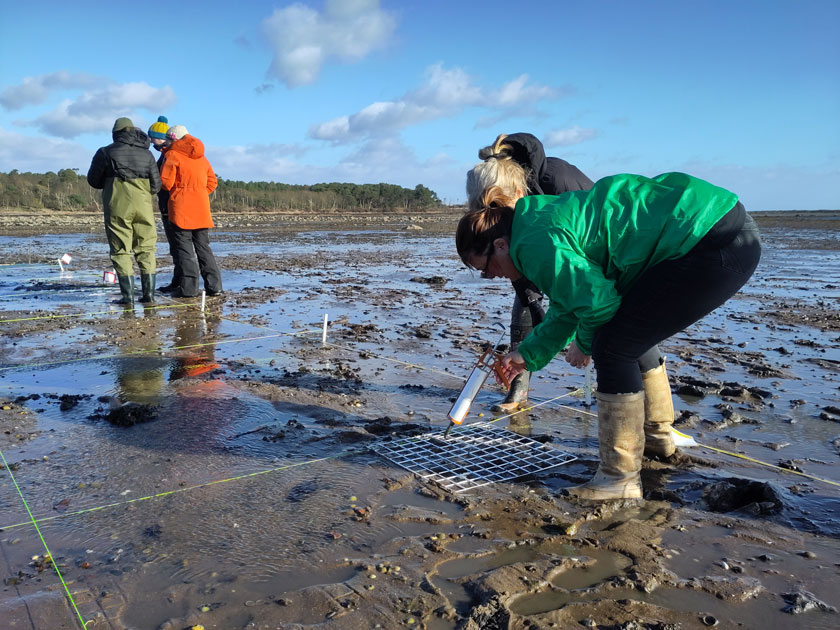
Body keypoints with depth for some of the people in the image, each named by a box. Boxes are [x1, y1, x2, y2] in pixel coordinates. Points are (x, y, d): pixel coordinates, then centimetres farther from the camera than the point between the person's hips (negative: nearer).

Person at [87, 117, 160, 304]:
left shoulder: (106, 152, 2)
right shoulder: (146, 154, 10)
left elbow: (93, 180, 6)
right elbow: (156, 185, 7)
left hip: (117, 206, -2)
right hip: (143, 207, 3)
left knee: (121, 251, 2)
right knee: (146, 250, 9)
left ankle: (127, 295, -3)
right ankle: (149, 293, 5)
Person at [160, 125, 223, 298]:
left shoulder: (173, 155, -3)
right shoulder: (201, 157, 16)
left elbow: (166, 181, -9)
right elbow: (212, 182, 17)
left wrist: (174, 191, 10)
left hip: (181, 207, -6)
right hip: (202, 207, 6)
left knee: (184, 247, -2)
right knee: (203, 246, 10)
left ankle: (189, 287, -5)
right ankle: (214, 285, 6)